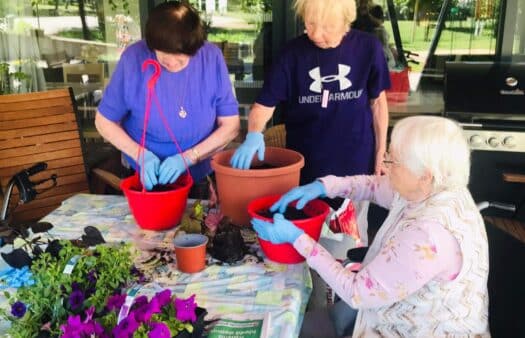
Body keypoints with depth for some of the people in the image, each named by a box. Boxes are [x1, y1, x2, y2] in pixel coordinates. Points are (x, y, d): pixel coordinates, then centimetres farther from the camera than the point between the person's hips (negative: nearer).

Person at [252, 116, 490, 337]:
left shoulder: (429, 237, -36)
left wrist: (297, 238, -22)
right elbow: (375, 185, 9)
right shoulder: (436, 189, -11)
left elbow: (358, 293, -26)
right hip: (409, 310, 8)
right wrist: (323, 186, -7)